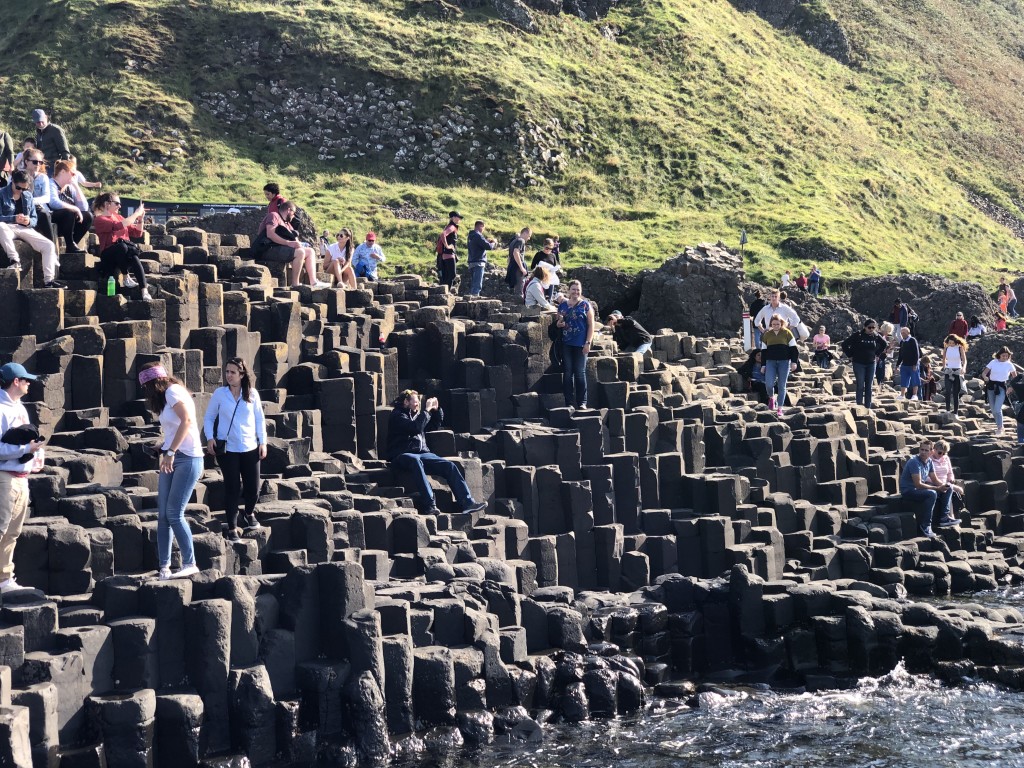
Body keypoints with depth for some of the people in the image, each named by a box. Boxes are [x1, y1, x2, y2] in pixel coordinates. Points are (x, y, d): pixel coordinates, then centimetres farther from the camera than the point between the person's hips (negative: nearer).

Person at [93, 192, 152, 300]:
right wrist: (136, 214, -16)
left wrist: (140, 219, 9)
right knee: (122, 245, -38)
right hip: (109, 256, -5)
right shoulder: (99, 220, -1)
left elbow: (137, 233, 24)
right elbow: (119, 226, -20)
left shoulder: (119, 217, 20)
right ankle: (126, 278, -27)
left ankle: (144, 291, -45)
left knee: (134, 257, -33)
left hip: (126, 254, 5)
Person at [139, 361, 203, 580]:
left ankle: (189, 564, -6)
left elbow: (187, 421, -22)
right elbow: (171, 433, 14)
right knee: (163, 515, 1)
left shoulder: (172, 392, -8)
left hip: (187, 458, -9)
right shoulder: (166, 398, 20)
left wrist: (170, 451, -25)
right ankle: (164, 567, 1)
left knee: (174, 514, -12)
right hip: (172, 459, 9)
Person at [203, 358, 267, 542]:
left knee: (253, 487, 5)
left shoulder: (252, 394, 1)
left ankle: (249, 514, 36)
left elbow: (259, 419, 9)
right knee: (232, 488, -1)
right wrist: (210, 438, -8)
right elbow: (208, 418, 6)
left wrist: (263, 441, 3)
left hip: (250, 449, 2)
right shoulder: (219, 394, -2)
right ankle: (232, 527, 11)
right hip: (227, 449, -2)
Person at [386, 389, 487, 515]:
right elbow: (416, 427, -17)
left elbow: (436, 426, 31)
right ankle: (430, 505, -51)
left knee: (450, 466, -14)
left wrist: (436, 409, 17)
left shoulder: (415, 414, 23)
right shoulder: (397, 415, 0)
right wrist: (427, 410, -9)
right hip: (402, 456, -7)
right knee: (415, 460, -42)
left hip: (422, 453, 7)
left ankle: (467, 502, -20)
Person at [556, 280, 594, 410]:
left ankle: (582, 402, 6)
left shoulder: (585, 305, 1)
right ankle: (569, 402, 7)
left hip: (580, 344, -3)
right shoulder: (562, 305, 10)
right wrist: (559, 324, -4)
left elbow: (591, 325, -1)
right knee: (567, 373, 3)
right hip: (566, 344, 3)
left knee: (580, 373, 0)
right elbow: (558, 322, 22)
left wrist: (588, 343, -9)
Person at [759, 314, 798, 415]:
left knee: (782, 386, 1)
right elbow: (763, 351, 12)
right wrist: (763, 365, 8)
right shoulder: (767, 334, 9)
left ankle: (779, 409, 8)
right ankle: (771, 398, 19)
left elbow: (793, 348, 3)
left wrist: (794, 362, -4)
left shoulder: (787, 333, 2)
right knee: (769, 384, -13)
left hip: (784, 362, -1)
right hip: (770, 362, 1)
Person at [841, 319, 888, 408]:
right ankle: (859, 404, 2)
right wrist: (850, 356, -6)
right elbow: (844, 344, -8)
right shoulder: (857, 335, -12)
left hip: (871, 364, 4)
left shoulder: (876, 336, 0)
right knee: (860, 385, -5)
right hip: (859, 363, -4)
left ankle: (868, 406, 8)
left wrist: (877, 354, 11)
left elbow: (884, 344, 20)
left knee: (869, 386, 4)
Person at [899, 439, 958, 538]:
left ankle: (945, 517, -2)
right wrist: (938, 488, -26)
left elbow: (935, 480, 10)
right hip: (908, 491, -9)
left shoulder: (929, 461, 3)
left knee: (948, 489, 4)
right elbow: (918, 484, -28)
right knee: (931, 494, -34)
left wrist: (943, 485, -13)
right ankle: (925, 527, -29)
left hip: (921, 487, 9)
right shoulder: (914, 462, -24)